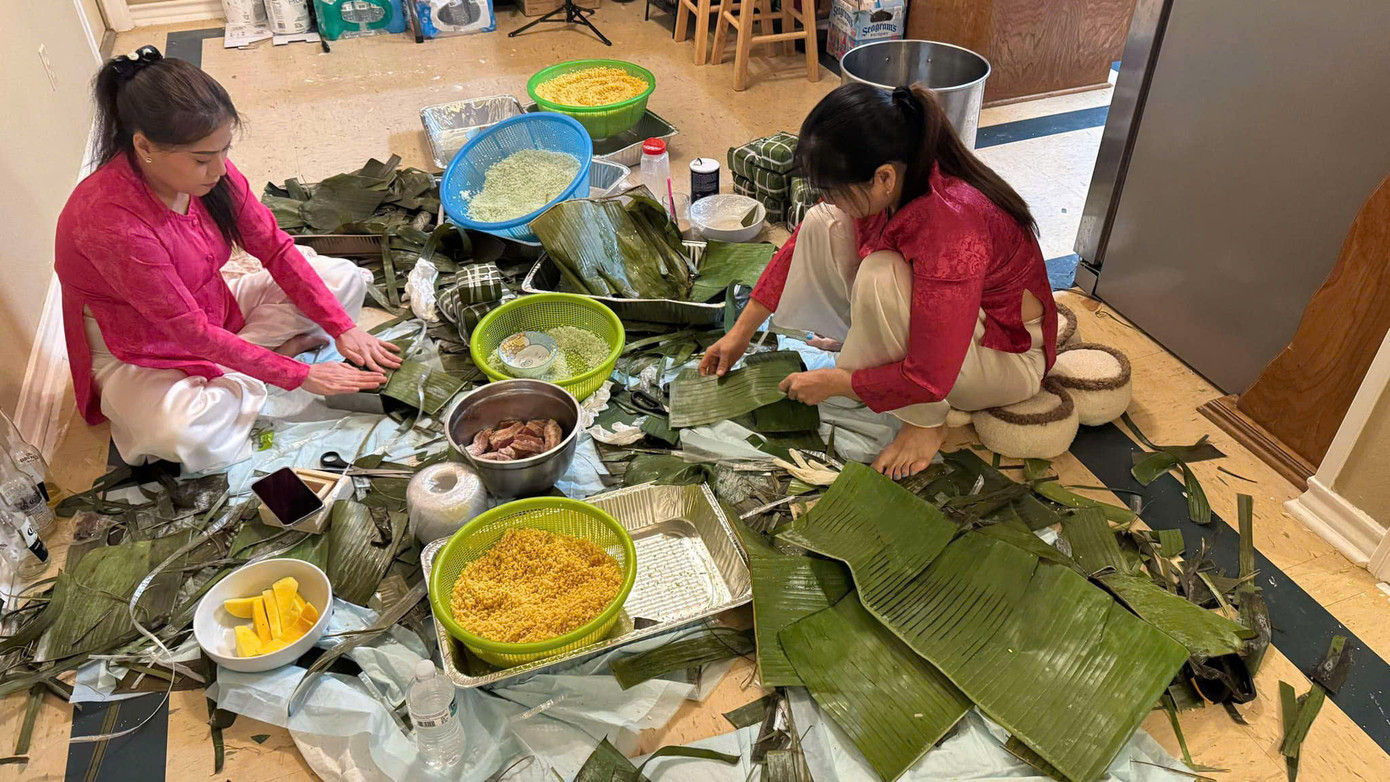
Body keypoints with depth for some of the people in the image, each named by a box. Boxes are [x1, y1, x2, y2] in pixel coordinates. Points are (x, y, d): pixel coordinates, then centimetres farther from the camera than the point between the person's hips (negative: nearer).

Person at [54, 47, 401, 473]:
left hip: (213, 309, 8)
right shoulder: (113, 224, -34)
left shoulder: (207, 170, -15)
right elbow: (192, 333, -28)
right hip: (139, 354, -7)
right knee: (193, 436, -40)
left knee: (344, 278, -5)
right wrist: (299, 376, -24)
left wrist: (342, 327, -15)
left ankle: (223, 379, -10)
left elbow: (275, 248, -7)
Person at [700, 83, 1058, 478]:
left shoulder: (951, 225, -39)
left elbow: (930, 379, -34)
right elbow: (802, 244, -1)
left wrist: (832, 383, -21)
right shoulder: (887, 179, -17)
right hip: (933, 310, 7)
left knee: (879, 275, -35)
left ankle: (925, 422, -14)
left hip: (1007, 353, -7)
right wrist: (741, 332, 1)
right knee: (822, 226, -8)